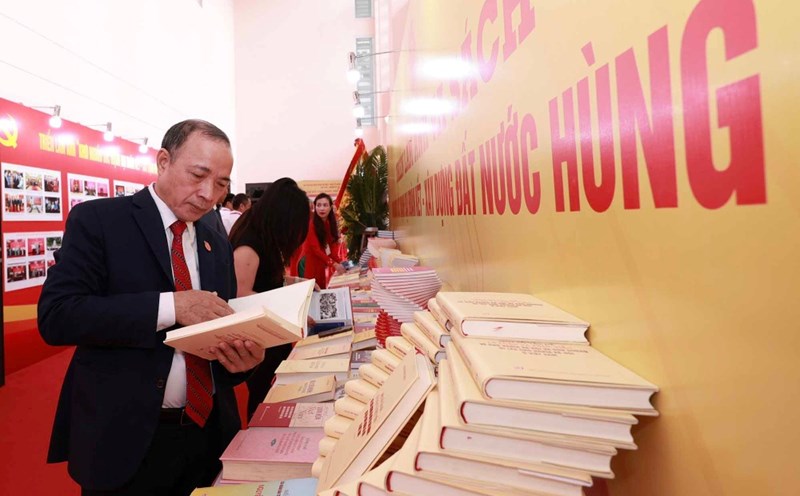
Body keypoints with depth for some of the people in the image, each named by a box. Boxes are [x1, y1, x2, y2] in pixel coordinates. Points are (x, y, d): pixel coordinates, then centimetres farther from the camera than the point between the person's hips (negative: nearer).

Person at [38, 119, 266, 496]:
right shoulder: (98, 220, -7)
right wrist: (170, 305, -26)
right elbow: (56, 315, -17)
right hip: (125, 438, -5)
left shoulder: (217, 246, 8)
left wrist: (242, 356, -12)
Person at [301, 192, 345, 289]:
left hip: (324, 264, 6)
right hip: (311, 264, -6)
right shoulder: (311, 224, -18)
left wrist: (339, 261, -15)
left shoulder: (331, 223, 3)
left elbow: (333, 244, 1)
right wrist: (333, 264, -27)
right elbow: (316, 249, -22)